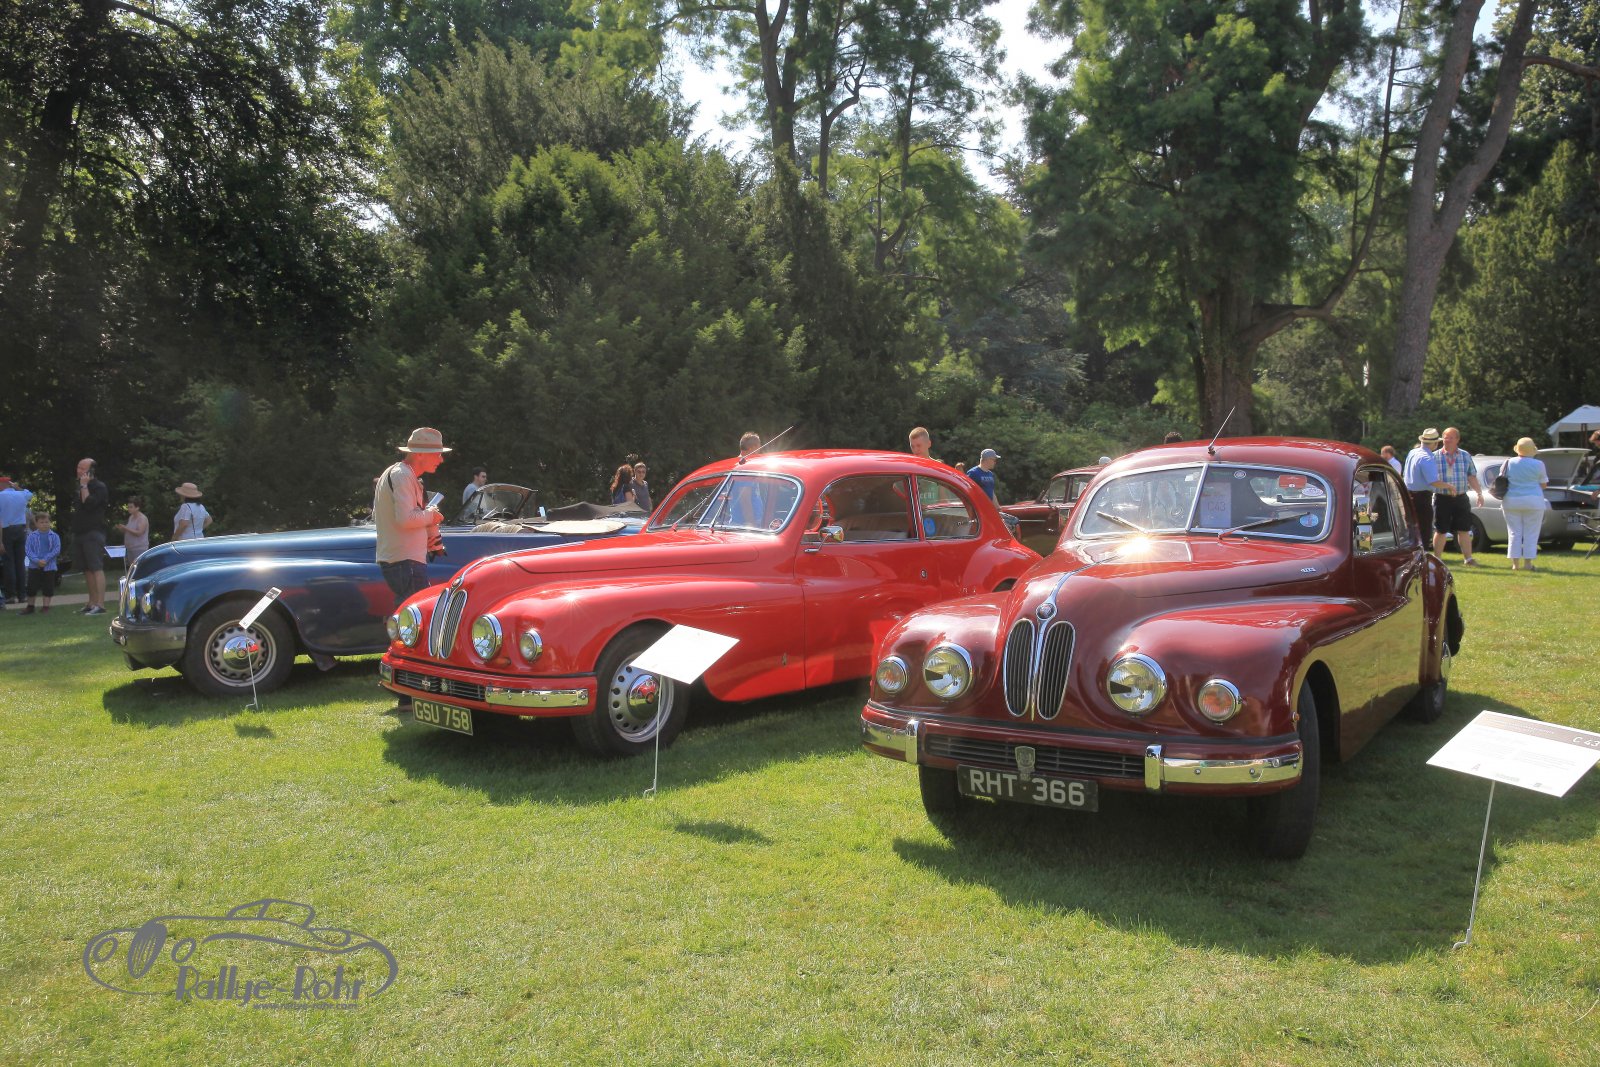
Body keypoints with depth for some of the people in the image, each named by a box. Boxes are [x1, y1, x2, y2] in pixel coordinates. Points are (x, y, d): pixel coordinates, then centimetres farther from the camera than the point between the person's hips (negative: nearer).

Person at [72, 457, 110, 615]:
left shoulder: (99, 487, -7)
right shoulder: (80, 486, 18)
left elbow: (89, 504, -21)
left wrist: (84, 486, -15)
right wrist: (74, 511, 13)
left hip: (93, 533, -9)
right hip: (80, 533, 9)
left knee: (96, 568, -14)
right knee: (87, 570, 10)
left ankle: (100, 605, -19)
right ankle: (92, 603, 15)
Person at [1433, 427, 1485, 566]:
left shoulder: (1465, 456, 9)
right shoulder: (1435, 457, 1)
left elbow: (1471, 477, 10)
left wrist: (1479, 493, 2)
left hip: (1461, 498, 2)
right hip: (1442, 498, -2)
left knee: (1464, 530, 5)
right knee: (1440, 531, 3)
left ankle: (1468, 558, 11)